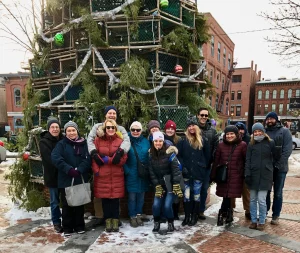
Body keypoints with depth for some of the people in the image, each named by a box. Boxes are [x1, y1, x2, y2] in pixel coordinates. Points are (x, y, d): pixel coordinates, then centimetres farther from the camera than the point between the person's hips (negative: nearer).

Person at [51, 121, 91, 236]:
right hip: (66, 179, -1)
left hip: (81, 179, 1)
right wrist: (69, 169, -25)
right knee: (67, 204, 7)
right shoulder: (61, 144, 1)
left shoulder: (84, 144, 6)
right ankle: (67, 228, 21)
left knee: (80, 203, 11)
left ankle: (79, 226, 25)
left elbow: (88, 159, -5)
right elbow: (55, 158, -15)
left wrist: (79, 170, -21)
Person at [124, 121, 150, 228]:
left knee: (141, 196, 12)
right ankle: (132, 217, 20)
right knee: (132, 197, 5)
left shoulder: (146, 142, 4)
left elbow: (149, 157, 6)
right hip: (131, 174, -3)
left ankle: (139, 215, 27)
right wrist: (127, 171, -14)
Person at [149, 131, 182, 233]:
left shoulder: (169, 153, -14)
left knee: (167, 206, -13)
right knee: (156, 205, -9)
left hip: (170, 184, -3)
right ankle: (156, 224, 16)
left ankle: (170, 224, 15)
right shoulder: (151, 155, -2)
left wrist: (176, 186, -19)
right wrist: (157, 186, -8)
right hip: (160, 185, 3)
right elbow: (152, 172, -2)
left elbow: (176, 169, -16)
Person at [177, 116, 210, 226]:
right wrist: (182, 167, -10)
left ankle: (194, 216, 21)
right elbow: (178, 155, 0)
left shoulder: (203, 140, 3)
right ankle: (187, 216, 17)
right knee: (186, 196, 4)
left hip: (198, 173, 0)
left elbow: (207, 155, 8)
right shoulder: (183, 140, 1)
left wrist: (204, 167, 3)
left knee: (196, 196, 9)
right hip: (186, 173, 0)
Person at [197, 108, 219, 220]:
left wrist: (212, 158, -5)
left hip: (207, 164, 2)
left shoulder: (212, 130, 4)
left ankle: (201, 210, 23)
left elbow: (216, 146, 5)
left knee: (204, 188, 10)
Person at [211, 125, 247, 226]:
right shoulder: (221, 145, 6)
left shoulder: (242, 145, -1)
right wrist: (213, 175, 7)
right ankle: (229, 214, 23)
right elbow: (216, 161, 8)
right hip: (223, 175, 2)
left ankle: (222, 214, 19)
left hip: (236, 176, -2)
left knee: (228, 195, -2)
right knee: (226, 196, 2)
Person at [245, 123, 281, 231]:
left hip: (265, 176, -2)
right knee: (252, 200, 8)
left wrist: (278, 146, -16)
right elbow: (248, 161, 3)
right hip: (253, 175, 2)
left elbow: (277, 158, 1)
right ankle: (253, 221, 21)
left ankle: (262, 222, 14)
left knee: (261, 200, -3)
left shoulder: (270, 143, 0)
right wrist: (247, 174, -5)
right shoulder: (251, 145, 5)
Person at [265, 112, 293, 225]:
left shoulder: (284, 131, 0)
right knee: (265, 192, 11)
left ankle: (275, 216, 19)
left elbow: (288, 149, -9)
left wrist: (278, 163, -17)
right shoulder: (263, 132, 6)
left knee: (278, 193, 9)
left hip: (280, 168, -2)